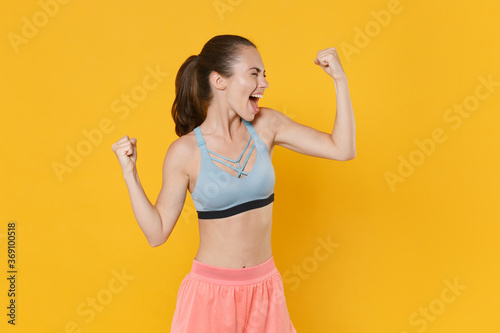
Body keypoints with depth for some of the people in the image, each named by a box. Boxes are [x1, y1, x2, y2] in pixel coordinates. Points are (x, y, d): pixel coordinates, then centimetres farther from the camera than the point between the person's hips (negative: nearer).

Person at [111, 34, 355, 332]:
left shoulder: (267, 125, -4)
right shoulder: (185, 151, -12)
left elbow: (342, 149, -4)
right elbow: (157, 233, -7)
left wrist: (340, 79, -8)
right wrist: (130, 173, -16)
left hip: (265, 289, 3)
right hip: (212, 293, -3)